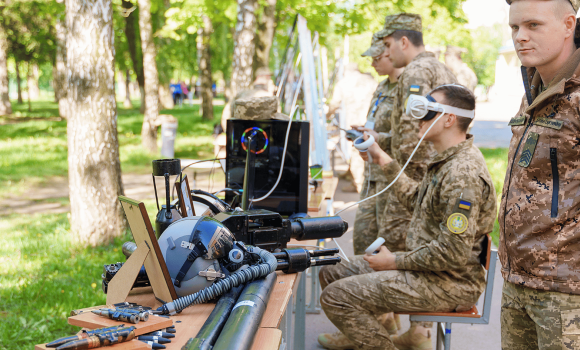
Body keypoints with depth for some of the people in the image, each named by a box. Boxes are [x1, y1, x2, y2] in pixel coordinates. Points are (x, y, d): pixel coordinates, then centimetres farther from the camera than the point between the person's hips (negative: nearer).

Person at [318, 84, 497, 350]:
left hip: (449, 283, -10)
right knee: (331, 274, 13)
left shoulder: (464, 174, -25)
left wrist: (396, 261, -16)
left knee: (336, 296, -18)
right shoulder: (448, 161, 10)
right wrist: (382, 159, 22)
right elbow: (416, 199, 23)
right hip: (427, 266, 10)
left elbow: (452, 253, -28)